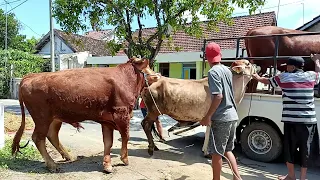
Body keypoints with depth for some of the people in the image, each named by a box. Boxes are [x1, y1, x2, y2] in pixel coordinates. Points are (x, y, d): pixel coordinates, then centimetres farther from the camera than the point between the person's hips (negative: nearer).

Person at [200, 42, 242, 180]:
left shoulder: (213, 72, -13)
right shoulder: (227, 70, 11)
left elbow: (218, 96, -22)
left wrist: (207, 116, -18)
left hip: (221, 118, -8)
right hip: (232, 115, 8)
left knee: (216, 153, 5)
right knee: (227, 149, 20)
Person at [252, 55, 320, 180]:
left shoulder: (283, 77, 1)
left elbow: (267, 81, 17)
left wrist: (257, 77, 38)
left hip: (291, 120, -2)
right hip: (308, 120, 2)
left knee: (289, 147, 12)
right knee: (305, 148, 10)